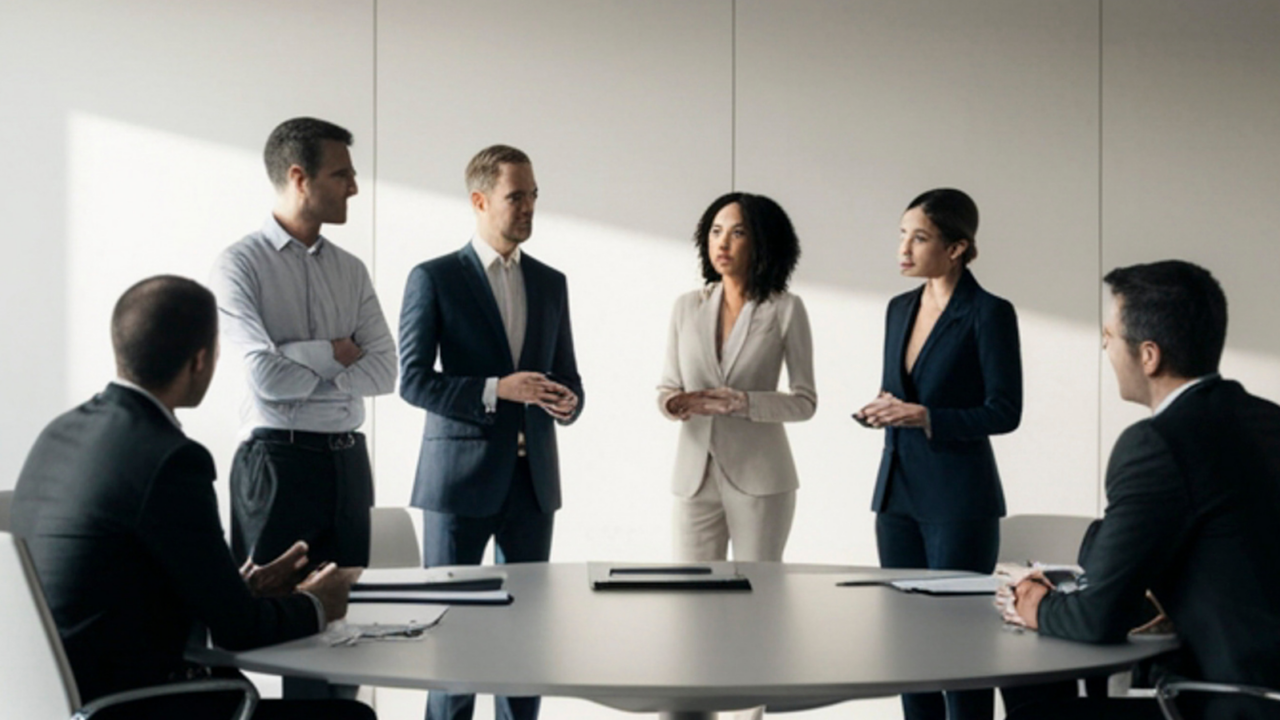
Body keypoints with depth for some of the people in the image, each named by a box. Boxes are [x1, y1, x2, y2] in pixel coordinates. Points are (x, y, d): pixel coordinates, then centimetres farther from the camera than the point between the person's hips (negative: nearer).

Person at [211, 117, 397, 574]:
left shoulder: (351, 270, 11)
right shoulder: (241, 264, -6)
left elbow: (384, 372, 1)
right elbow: (267, 378, -17)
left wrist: (302, 368, -9)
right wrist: (333, 353, -3)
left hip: (348, 462, 6)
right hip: (279, 460, -5)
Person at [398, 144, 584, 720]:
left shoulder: (550, 283, 11)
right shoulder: (434, 279, -4)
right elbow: (413, 380, -9)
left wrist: (567, 403, -9)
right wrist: (496, 390, -20)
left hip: (532, 478, 5)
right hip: (460, 477, -4)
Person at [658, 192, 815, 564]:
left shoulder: (785, 309, 0)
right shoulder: (687, 306, 9)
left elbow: (805, 401, -2)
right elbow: (666, 387, 12)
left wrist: (742, 402, -17)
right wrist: (674, 403, -12)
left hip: (758, 477, -3)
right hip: (695, 477, 3)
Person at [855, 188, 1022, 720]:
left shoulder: (989, 313, -10)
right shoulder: (900, 308, 11)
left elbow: (1005, 412, -12)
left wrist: (925, 417, -21)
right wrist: (884, 408, -3)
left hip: (958, 497, -7)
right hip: (897, 491, 7)